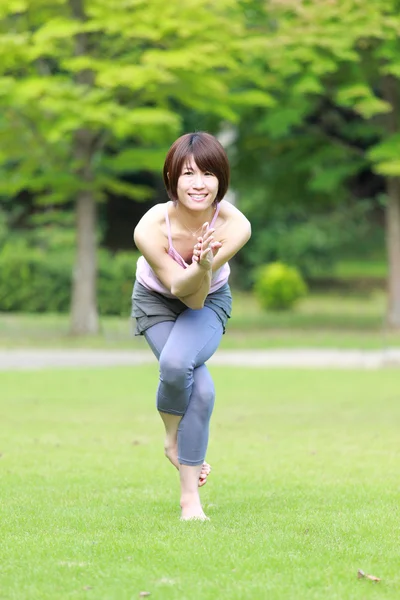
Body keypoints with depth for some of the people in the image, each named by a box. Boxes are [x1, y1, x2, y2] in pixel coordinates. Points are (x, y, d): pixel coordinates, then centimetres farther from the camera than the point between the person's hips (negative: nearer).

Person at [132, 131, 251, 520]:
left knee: (176, 363, -30)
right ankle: (189, 497, 2)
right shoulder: (151, 228, -33)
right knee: (200, 389, -25)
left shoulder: (235, 226, -30)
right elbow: (179, 289, -25)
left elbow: (198, 299, -27)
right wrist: (199, 270, -47)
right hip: (157, 301, 0)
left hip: (210, 301, 0)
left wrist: (204, 267, -49)